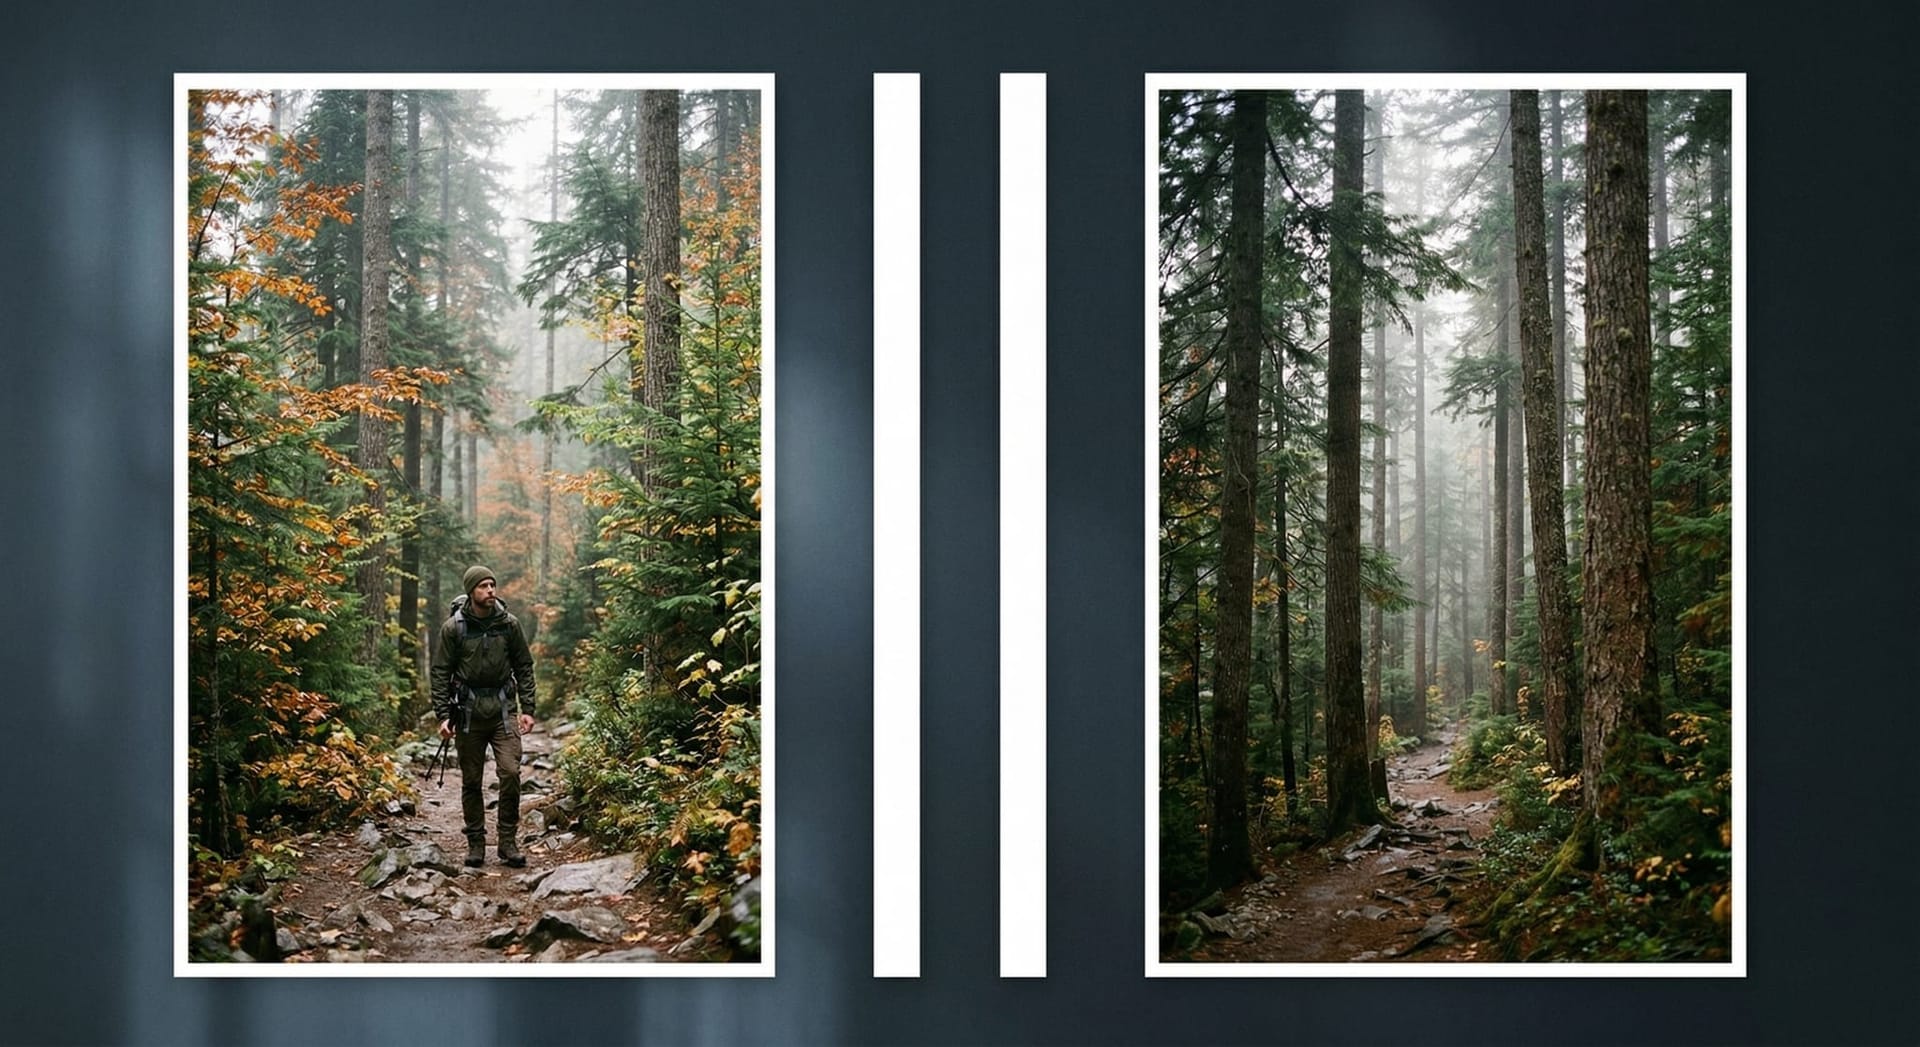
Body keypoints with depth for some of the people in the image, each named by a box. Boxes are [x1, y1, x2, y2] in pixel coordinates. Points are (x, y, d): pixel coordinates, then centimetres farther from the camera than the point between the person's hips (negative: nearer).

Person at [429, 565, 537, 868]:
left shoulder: (509, 624, 1)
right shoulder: (453, 627, -4)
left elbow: (524, 667, 7)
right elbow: (441, 672, -1)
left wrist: (528, 709, 1)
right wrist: (443, 715, -7)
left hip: (503, 709, 1)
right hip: (468, 712, -1)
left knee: (510, 773, -12)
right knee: (471, 782, 6)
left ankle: (508, 840, -1)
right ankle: (476, 843, 18)